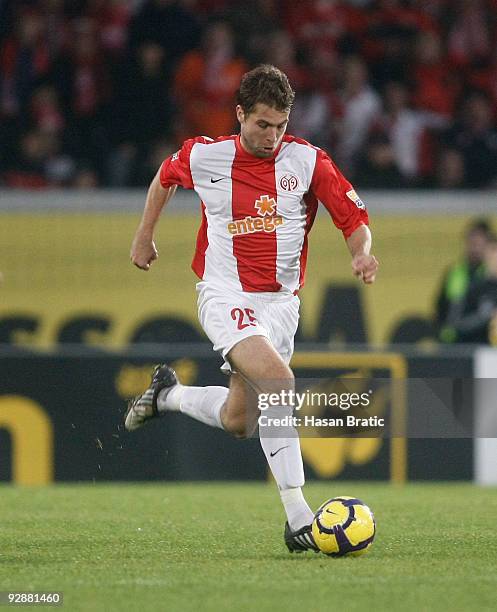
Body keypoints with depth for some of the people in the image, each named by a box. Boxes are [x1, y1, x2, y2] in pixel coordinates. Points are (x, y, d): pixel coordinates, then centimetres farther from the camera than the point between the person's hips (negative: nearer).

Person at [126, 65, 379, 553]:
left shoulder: (307, 161, -6)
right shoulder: (204, 155, -5)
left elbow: (356, 221, -5)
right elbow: (166, 177, 18)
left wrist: (362, 253, -26)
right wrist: (144, 236, 25)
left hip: (280, 302, 3)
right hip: (225, 294, -3)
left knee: (238, 422, 4)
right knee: (278, 380, -28)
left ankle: (168, 394, 37)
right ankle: (297, 518, -27)